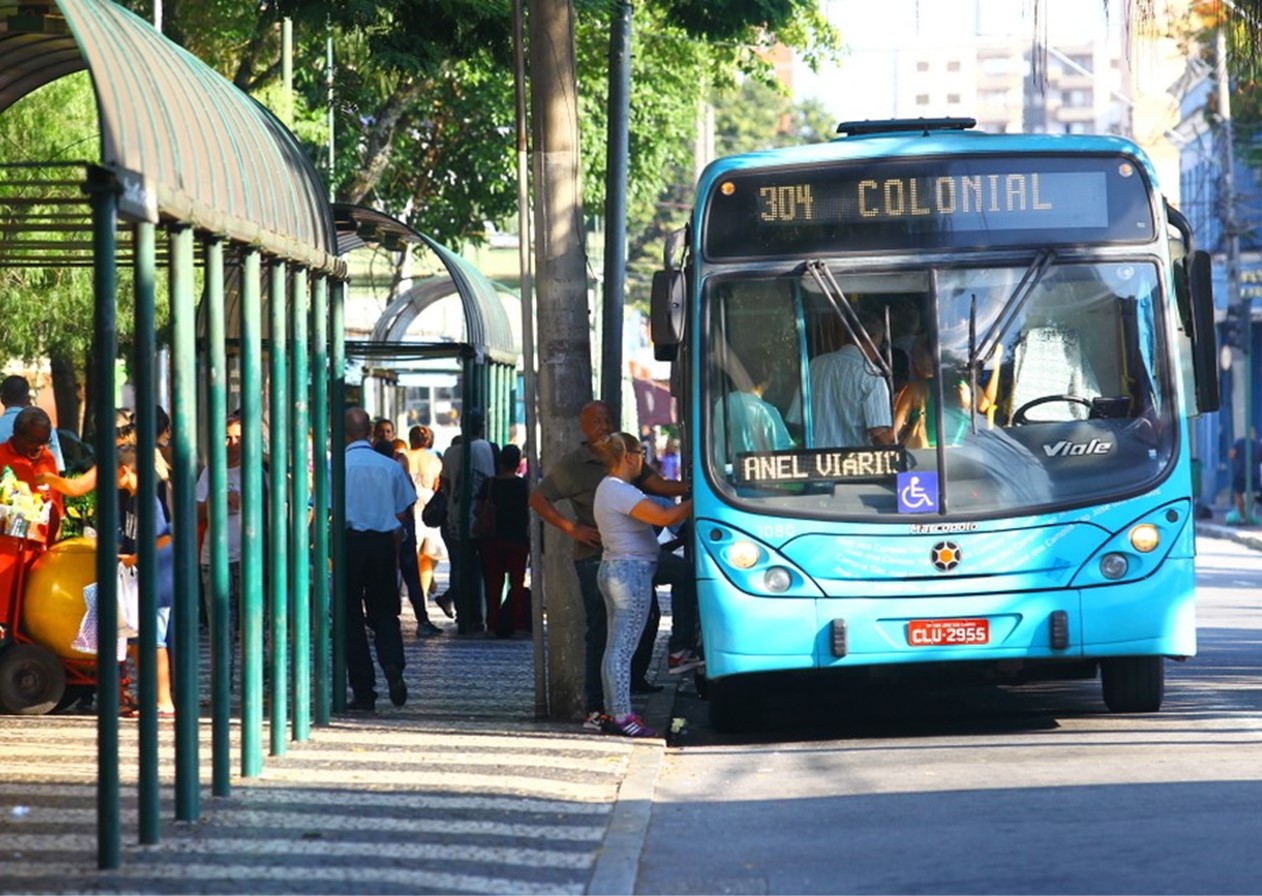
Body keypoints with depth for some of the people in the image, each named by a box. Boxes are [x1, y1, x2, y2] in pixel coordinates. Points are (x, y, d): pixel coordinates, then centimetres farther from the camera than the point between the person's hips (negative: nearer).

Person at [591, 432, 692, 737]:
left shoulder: (609, 488, 18)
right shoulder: (620, 492, -16)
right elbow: (664, 517, -25)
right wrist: (699, 502, -17)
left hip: (613, 568, 11)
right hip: (631, 571, -11)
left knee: (615, 647, 11)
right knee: (623, 648, -10)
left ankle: (612, 712, 13)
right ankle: (622, 716, -11)